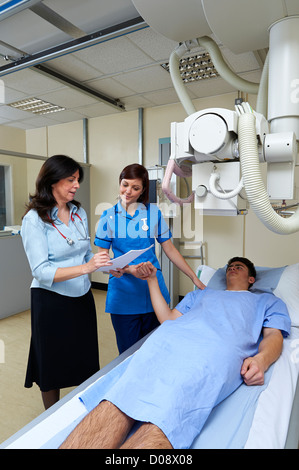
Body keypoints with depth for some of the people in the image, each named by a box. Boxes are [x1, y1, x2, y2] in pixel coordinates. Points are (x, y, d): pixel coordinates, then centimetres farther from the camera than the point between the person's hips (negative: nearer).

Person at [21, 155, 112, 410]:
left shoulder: (79, 213, 4)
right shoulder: (34, 219, -14)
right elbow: (41, 272, -21)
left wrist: (109, 268, -8)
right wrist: (85, 268, -31)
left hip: (82, 299, 5)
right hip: (51, 303, -5)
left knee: (86, 363, 17)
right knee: (53, 369, 13)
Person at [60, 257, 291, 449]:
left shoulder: (268, 300, 34)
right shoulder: (200, 293, 39)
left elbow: (274, 335, 16)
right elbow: (168, 318, 29)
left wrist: (261, 359, -7)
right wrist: (153, 280, 29)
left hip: (217, 348, -3)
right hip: (170, 338, 4)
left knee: (163, 418, -32)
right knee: (116, 403, -24)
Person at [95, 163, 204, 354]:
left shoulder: (154, 212, 3)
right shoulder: (109, 216, 1)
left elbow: (170, 249, 6)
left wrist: (194, 277, 4)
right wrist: (128, 269, -18)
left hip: (153, 290, 1)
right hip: (123, 293, -1)